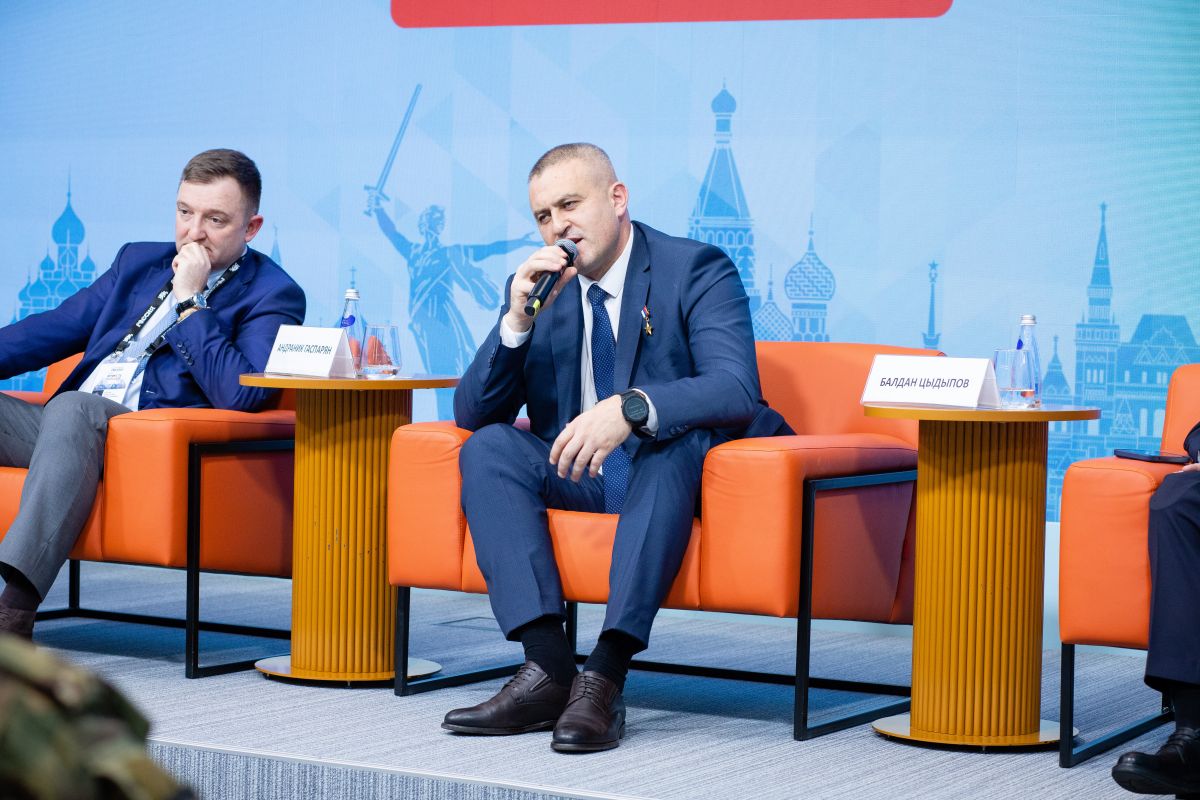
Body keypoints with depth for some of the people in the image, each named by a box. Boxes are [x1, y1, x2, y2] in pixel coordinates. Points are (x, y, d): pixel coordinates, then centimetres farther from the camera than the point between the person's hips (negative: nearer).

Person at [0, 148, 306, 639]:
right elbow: (58, 328, 22)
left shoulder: (271, 294, 2)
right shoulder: (138, 261, 23)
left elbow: (239, 395, -13)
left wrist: (189, 301, -11)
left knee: (72, 408, -37)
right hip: (66, 431, 7)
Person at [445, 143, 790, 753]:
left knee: (681, 434, -36)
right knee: (488, 449, -21)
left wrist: (630, 408, -41)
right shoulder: (537, 286, 6)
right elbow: (472, 413, 1)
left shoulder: (696, 270, -7)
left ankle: (606, 674, -43)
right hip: (575, 478, 5)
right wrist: (517, 320, -15)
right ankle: (547, 667, -33)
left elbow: (737, 390, -24)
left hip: (669, 474, -4)